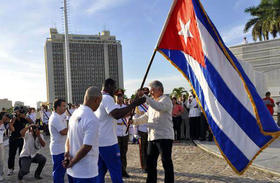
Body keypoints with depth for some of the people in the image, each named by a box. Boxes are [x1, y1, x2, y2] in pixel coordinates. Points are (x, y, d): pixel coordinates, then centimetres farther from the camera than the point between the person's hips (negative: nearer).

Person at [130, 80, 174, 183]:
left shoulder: (166, 99, -6)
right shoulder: (153, 102, 22)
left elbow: (159, 107, -28)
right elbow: (146, 116, 24)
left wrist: (144, 96, -28)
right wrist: (134, 121, 8)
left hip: (164, 136, -8)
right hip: (152, 137, 9)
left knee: (166, 162, -2)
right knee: (150, 162, 13)